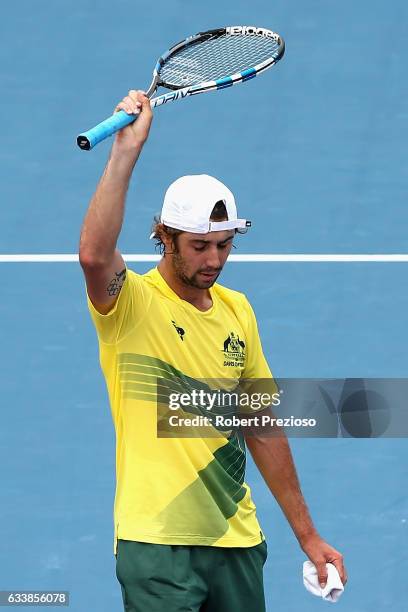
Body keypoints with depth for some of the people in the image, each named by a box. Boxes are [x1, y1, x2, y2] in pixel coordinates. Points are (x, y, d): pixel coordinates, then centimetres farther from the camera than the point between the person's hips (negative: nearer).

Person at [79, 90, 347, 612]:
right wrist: (127, 149, -32)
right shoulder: (132, 303, -7)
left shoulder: (237, 311, 10)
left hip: (236, 541, 6)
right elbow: (93, 254, -31)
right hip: (157, 545, -6)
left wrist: (307, 534, 15)